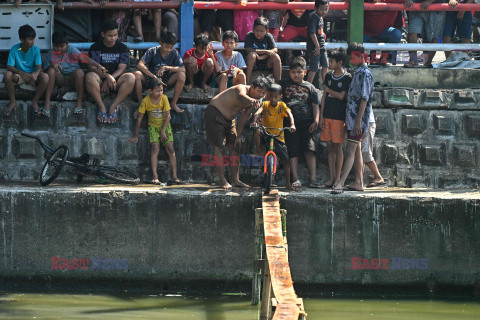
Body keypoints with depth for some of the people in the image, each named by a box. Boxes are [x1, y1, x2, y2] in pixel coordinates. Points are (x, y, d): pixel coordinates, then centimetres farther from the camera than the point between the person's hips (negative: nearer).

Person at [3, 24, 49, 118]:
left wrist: (36, 74, -40)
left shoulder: (35, 49, -9)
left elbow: (39, 67, -14)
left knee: (45, 77, -31)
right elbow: (9, 67, -17)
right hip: (19, 75, 0)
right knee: (7, 75, -33)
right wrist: (21, 73, -37)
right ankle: (12, 102, -14)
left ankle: (35, 102, -13)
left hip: (32, 74, 0)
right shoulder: (14, 49, -11)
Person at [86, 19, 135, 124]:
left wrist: (110, 79, -20)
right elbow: (92, 68, -8)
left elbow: (121, 68, -3)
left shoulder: (122, 48, 7)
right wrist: (107, 76, -26)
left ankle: (114, 106, -25)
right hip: (100, 79, -1)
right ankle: (101, 106, -22)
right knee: (90, 76, -36)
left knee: (130, 78, -32)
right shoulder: (95, 47, 3)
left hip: (117, 81, 1)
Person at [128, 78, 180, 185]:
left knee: (170, 149, -13)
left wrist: (163, 131, -19)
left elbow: (168, 116, -12)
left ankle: (174, 176, -12)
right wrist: (136, 136, -1)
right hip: (153, 126, -1)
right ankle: (155, 177, -26)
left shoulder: (164, 98, -12)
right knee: (155, 149, -20)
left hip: (165, 126, 1)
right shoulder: (146, 101, -13)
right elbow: (139, 118, -5)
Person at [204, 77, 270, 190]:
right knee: (219, 146, -10)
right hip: (214, 113, -8)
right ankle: (223, 181, -9)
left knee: (234, 146, 3)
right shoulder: (242, 89, -29)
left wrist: (239, 136, 2)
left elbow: (244, 117, 6)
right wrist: (252, 101, -77)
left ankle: (235, 180, 6)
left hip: (228, 119, 8)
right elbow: (241, 96, -55)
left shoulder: (254, 100, -4)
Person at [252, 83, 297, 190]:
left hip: (278, 137, 1)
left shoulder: (282, 105, -1)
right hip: (266, 134, -1)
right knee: (257, 132, -36)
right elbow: (258, 112, -20)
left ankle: (288, 183, 14)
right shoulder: (265, 104, -3)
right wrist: (254, 122, -41)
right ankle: (260, 150, -14)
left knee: (286, 160, 0)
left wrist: (292, 124, -37)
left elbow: (289, 114, -17)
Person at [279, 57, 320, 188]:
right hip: (291, 124, 0)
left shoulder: (309, 87, 12)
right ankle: (295, 179, -1)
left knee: (310, 150, -11)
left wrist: (316, 121, -5)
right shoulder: (284, 84, 11)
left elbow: (315, 105, 9)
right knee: (293, 151, -4)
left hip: (307, 123, 0)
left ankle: (313, 179, -13)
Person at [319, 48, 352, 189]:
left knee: (338, 147, -3)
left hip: (339, 116, -5)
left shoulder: (347, 78, -5)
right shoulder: (329, 76, 11)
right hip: (327, 116, 5)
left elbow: (341, 96, -13)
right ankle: (331, 179, 10)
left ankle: (338, 179, 2)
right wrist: (321, 116, 7)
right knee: (330, 147, 6)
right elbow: (324, 97, 12)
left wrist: (328, 90, 0)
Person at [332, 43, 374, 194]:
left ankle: (340, 183, -20)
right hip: (352, 118, 10)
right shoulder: (357, 73, 17)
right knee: (356, 151, 12)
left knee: (350, 151, -13)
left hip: (358, 119, -10)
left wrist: (358, 121, -22)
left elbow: (364, 99, -18)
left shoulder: (365, 74, -12)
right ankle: (359, 182, 16)